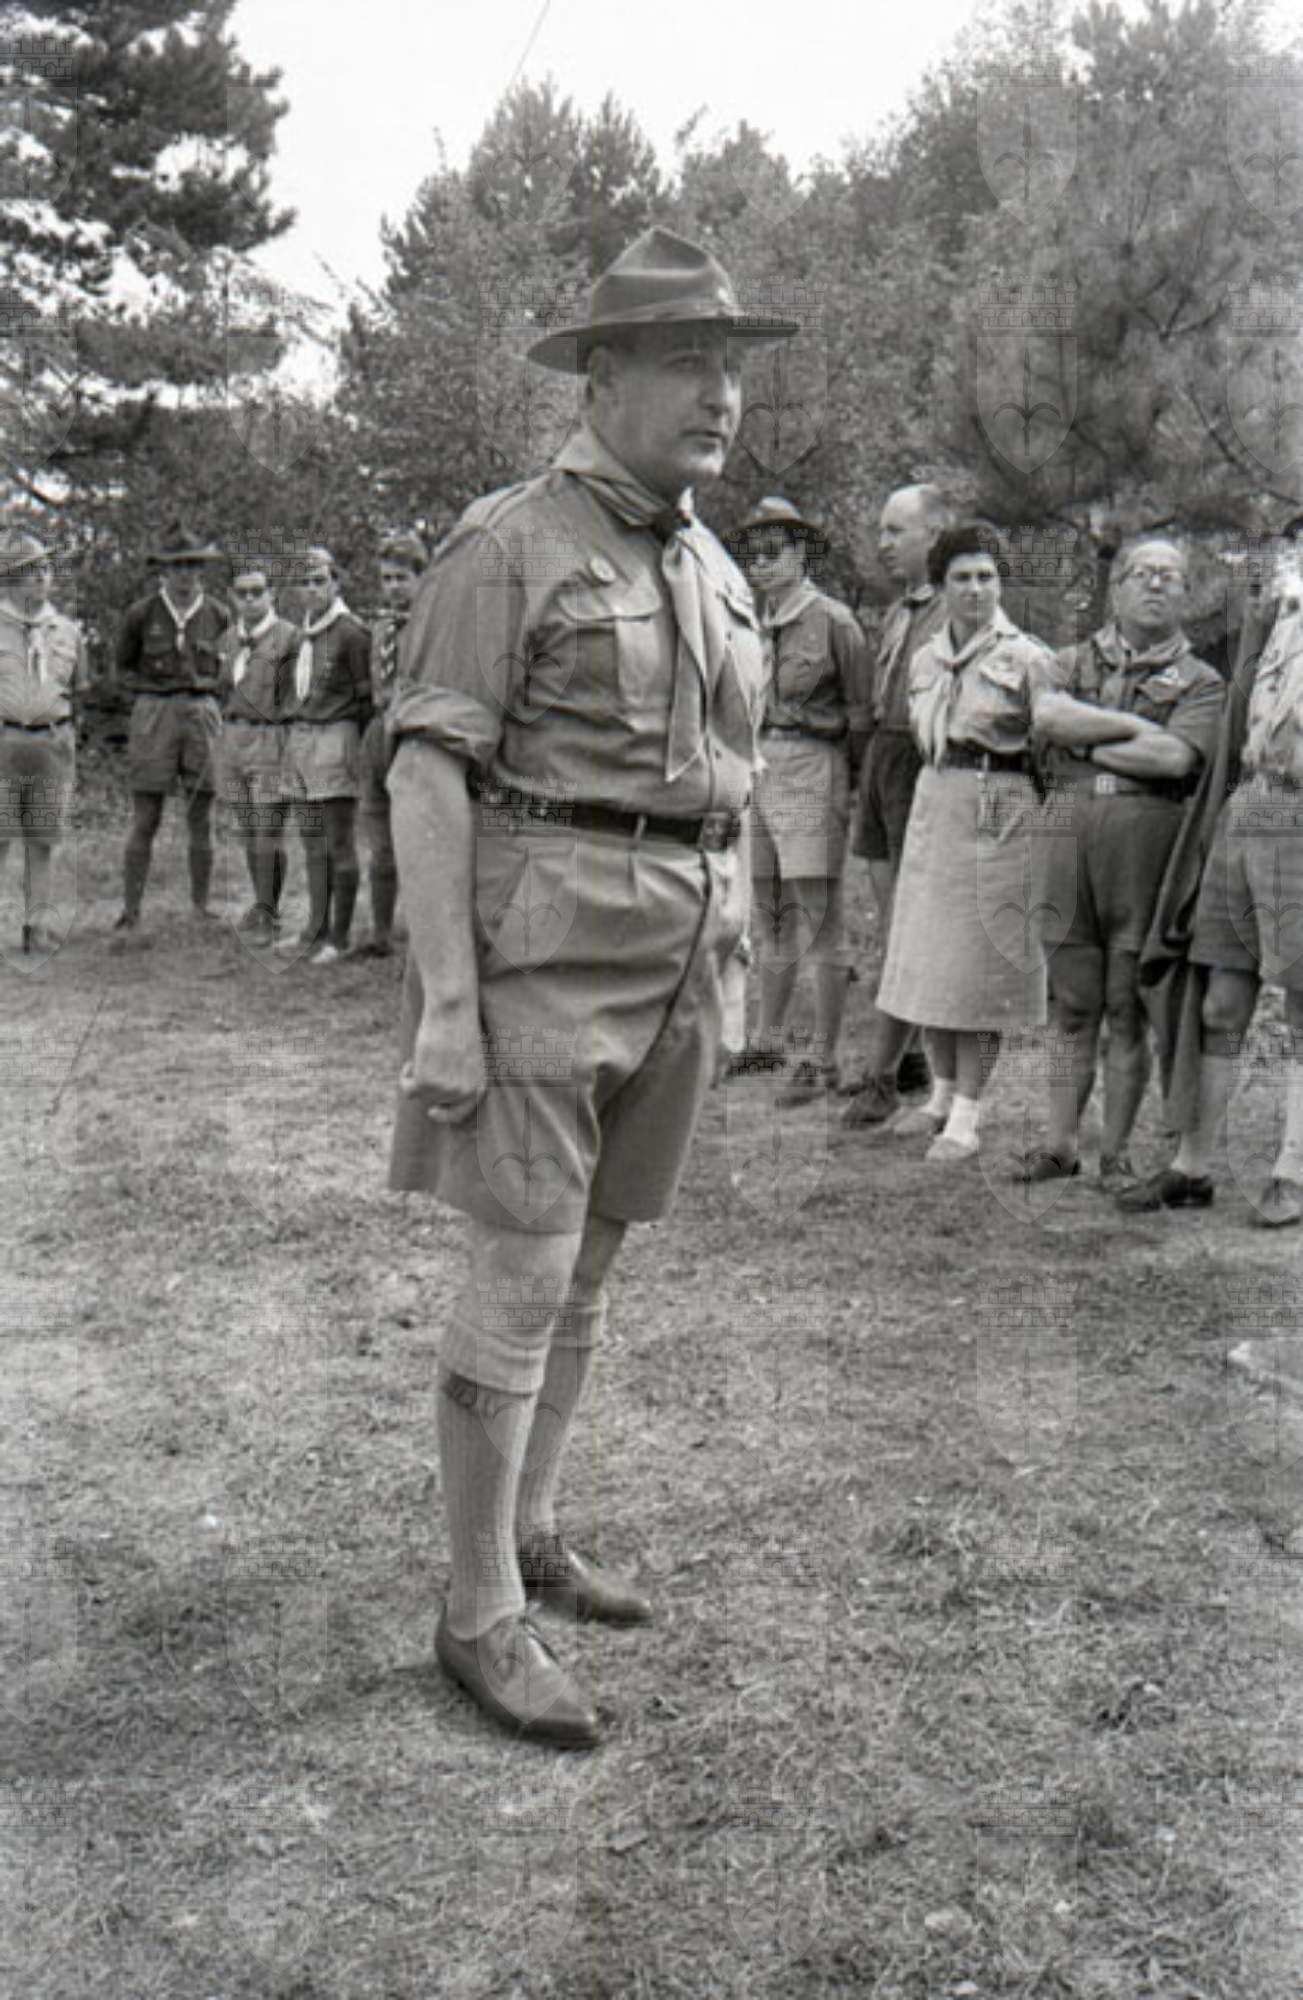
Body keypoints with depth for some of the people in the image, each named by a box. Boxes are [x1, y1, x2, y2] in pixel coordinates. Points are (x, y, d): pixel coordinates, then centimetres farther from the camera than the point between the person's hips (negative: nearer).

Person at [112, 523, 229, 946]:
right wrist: (151, 697, 0)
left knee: (201, 819, 5)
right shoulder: (141, 615, 0)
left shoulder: (219, 616, 4)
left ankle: (201, 906, 18)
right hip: (153, 717, -2)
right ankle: (130, 918, -4)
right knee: (145, 822, -5)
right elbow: (123, 669, 12)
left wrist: (209, 699, 4)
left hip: (203, 715, 2)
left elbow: (229, 668, 18)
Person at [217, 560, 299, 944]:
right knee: (247, 830, 10)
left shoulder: (289, 636, -6)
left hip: (271, 738, -6)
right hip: (233, 736, 6)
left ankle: (267, 913, 0)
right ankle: (262, 903, 21)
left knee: (269, 831, -7)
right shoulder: (230, 638, 15)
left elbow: (296, 696, -8)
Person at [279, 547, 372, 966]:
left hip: (333, 738, -8)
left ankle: (339, 937, 0)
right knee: (311, 841, 11)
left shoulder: (351, 632, -7)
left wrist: (355, 749, -6)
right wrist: (294, 737, 15)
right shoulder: (302, 633, 16)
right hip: (299, 738, 8)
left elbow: (366, 696, -7)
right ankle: (316, 928, 17)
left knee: (339, 844, -4)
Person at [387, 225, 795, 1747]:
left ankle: (526, 1531, 29)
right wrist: (444, 994, -19)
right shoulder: (507, 545, -7)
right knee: (523, 1281, -6)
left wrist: (722, 978, 18)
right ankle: (482, 1617, 6)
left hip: (672, 964, 7)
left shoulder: (716, 575, 15)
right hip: (540, 948, -7)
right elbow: (427, 769, -13)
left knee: (583, 1265, 14)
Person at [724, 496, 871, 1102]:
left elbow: (861, 711, -4)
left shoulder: (833, 620, -6)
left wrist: (848, 782, -1)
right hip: (758, 768, 7)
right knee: (769, 917, 15)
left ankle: (824, 1058, -1)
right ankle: (768, 1041, 26)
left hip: (813, 771, -7)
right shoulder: (752, 624, 13)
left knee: (820, 918, -6)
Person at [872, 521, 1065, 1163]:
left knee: (981, 964, -2)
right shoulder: (924, 659, 11)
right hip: (934, 807, 5)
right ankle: (943, 1090, 25)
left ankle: (966, 1116, 4)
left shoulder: (1028, 658, -4)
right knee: (929, 956, 8)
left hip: (1000, 813, -5)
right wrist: (942, 785, 16)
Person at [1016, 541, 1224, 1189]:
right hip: (1067, 826, 2)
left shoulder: (1201, 682, 10)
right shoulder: (1074, 661, 18)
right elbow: (1046, 713, -5)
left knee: (1129, 1006, 0)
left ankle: (1117, 1152, 8)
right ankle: (1059, 1144, 11)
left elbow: (1174, 757, -10)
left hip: (1147, 832, -2)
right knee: (1071, 1001, 4)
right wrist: (1134, 725, -6)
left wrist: (1084, 740, -3)